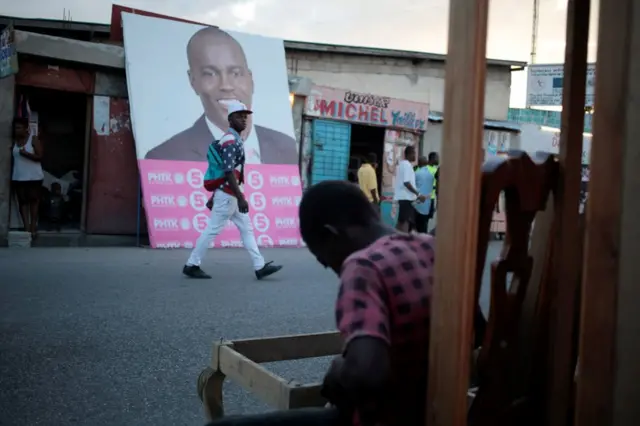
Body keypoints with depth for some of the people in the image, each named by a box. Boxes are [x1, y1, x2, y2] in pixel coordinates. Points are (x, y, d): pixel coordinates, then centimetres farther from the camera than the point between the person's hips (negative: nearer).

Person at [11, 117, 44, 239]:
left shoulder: (33, 139, -6)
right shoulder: (15, 140, 9)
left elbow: (39, 157, -11)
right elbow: (14, 157, 15)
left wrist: (26, 153, -24)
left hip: (34, 177, -4)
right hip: (18, 177, 4)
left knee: (33, 200, 3)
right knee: (22, 201, 1)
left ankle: (33, 226, 10)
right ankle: (27, 228, 1)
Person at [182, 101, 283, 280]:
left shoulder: (234, 140, 16)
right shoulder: (230, 140, -15)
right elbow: (228, 172, -24)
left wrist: (214, 195, 21)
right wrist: (240, 197, -27)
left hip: (230, 194, 10)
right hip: (227, 195, -10)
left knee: (246, 229, 9)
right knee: (212, 230, -2)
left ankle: (260, 267, 10)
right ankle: (191, 265, 8)